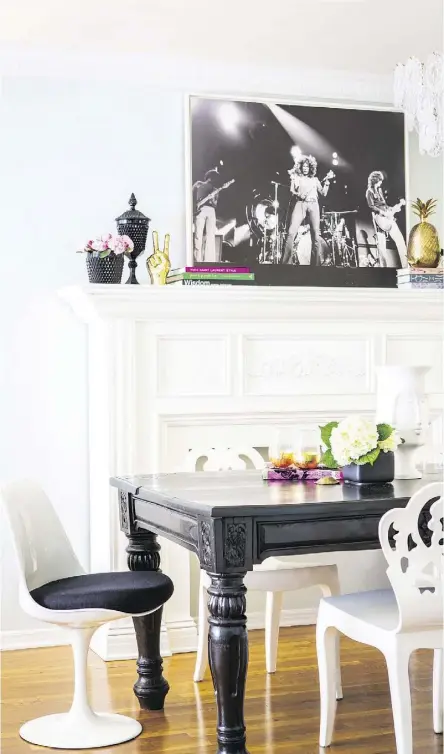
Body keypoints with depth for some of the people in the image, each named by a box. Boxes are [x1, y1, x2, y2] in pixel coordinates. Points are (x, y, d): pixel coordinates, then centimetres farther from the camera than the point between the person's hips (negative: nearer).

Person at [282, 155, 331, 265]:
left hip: (313, 205, 2)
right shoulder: (296, 177, 18)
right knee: (291, 233, -19)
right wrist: (298, 195, -12)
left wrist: (327, 181, 8)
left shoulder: (315, 179, 23)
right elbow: (291, 190, 7)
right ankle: (285, 262, -21)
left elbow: (324, 193, 18)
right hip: (300, 204, -2)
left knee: (316, 236, -9)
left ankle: (315, 263, -8)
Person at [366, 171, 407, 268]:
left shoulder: (380, 190, 19)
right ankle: (384, 266, -4)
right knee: (381, 243, -7)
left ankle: (405, 264, -3)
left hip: (387, 216, 7)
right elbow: (371, 206, -11)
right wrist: (383, 212, -18)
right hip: (378, 217, -7)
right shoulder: (369, 191, -2)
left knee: (399, 238, -3)